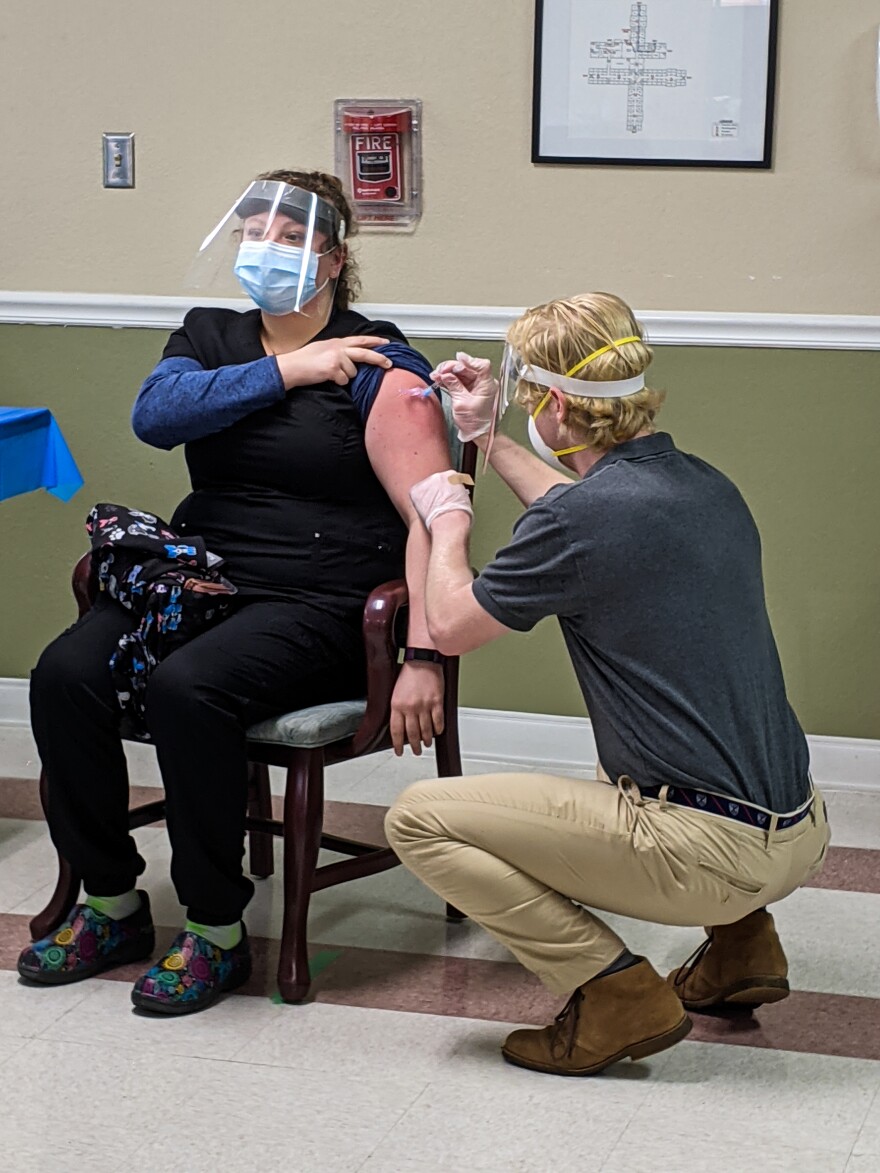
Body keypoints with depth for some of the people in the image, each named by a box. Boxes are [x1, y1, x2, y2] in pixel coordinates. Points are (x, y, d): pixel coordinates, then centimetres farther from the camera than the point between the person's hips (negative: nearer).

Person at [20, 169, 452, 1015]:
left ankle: (216, 932, -15)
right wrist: (285, 371, -12)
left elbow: (432, 516, -13)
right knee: (64, 675, -20)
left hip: (319, 604, -5)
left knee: (187, 689, -33)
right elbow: (154, 414, -7)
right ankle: (111, 906, -1)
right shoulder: (209, 337, 15)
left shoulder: (377, 367, -3)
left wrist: (425, 659, -23)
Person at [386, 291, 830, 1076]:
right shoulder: (704, 484, 8)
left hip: (709, 849, -9)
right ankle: (742, 940, 23)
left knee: (419, 820, -1)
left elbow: (449, 627, -2)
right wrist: (486, 437, 36)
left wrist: (447, 516, 15)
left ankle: (618, 994, -3)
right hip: (800, 832, 9)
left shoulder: (579, 519, -17)